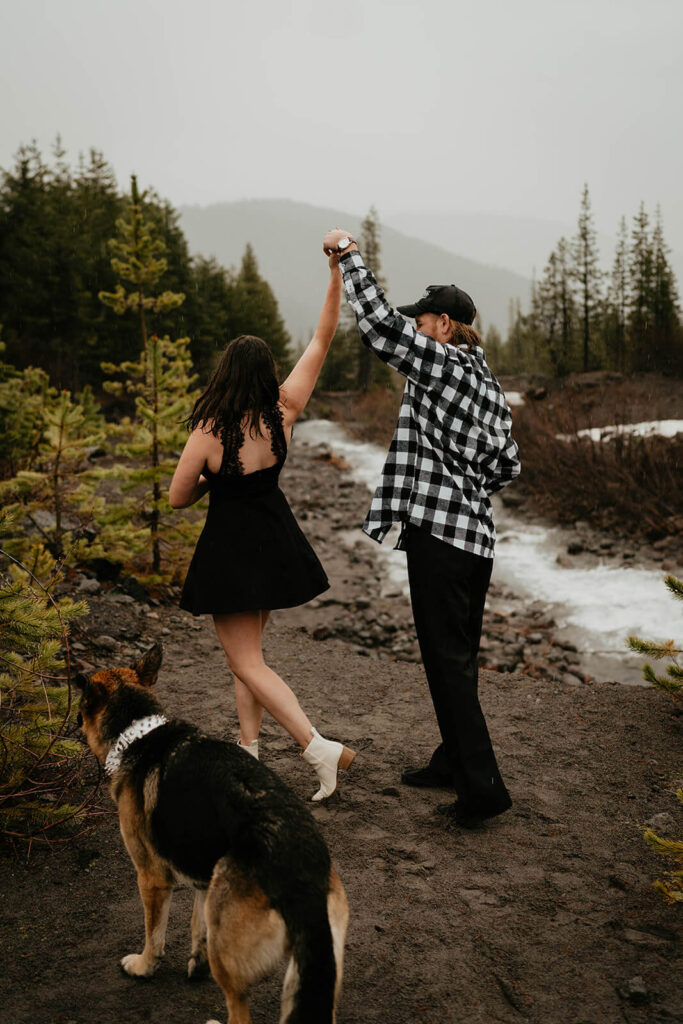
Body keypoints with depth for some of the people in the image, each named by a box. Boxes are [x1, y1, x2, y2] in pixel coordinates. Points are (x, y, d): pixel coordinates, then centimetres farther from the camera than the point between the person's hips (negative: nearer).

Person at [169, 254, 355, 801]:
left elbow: (179, 498, -8)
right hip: (276, 544, 6)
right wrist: (336, 273, -6)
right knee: (247, 648, 21)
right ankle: (249, 749, 24)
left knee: (248, 663, 3)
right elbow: (322, 340, -4)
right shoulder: (283, 411, -9)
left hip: (230, 551, -6)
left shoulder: (208, 433, -20)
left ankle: (319, 746, -10)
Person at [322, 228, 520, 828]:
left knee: (448, 660, -4)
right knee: (457, 657, 18)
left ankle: (482, 786, -2)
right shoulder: (488, 385, 14)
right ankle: (454, 763, 30)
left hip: (437, 532, -9)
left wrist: (349, 255, -2)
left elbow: (378, 322, -13)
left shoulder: (440, 363, -9)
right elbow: (508, 466, 17)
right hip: (476, 536, 9)